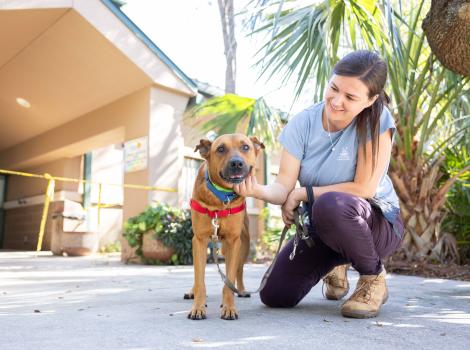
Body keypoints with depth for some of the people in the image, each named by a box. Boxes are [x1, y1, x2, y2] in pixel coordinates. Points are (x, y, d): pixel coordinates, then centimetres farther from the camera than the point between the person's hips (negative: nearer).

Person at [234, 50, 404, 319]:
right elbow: (284, 187, -15)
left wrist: (304, 193, -18)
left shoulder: (377, 119, -19)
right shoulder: (302, 124, -10)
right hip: (320, 227, 5)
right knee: (274, 296, -4)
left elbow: (364, 188, -22)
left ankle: (374, 278, -8)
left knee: (330, 205, -39)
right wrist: (258, 190, -38)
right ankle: (333, 266, 28)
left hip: (376, 223, -4)